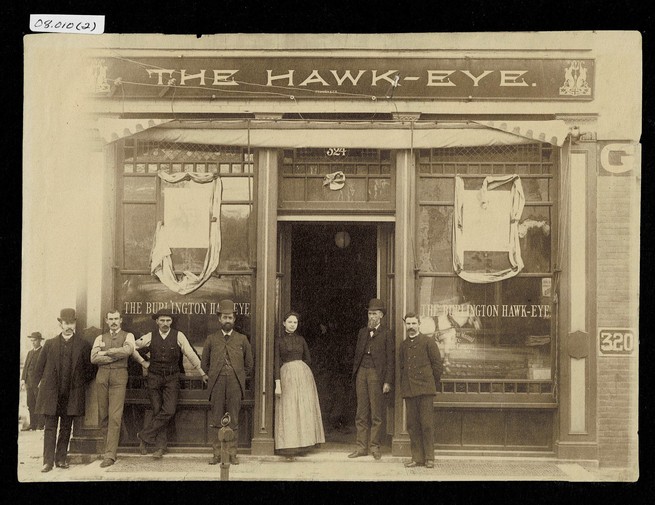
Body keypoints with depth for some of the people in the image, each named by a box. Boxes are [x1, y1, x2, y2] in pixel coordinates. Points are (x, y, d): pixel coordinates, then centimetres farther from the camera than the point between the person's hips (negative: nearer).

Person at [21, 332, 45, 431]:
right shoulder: (30, 352, 21)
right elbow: (25, 366, 18)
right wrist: (23, 379, 7)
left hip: (39, 382, -7)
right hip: (29, 382, 7)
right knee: (30, 404, 5)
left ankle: (40, 425, -1)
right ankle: (32, 424, 8)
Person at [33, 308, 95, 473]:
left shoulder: (83, 345, 4)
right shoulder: (50, 344, 7)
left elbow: (90, 369, 9)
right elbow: (39, 367, 13)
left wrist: (81, 383, 3)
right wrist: (41, 383, 7)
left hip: (72, 395, 0)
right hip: (51, 393, 0)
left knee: (66, 428, 6)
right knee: (50, 427, 0)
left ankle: (61, 459, 14)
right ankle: (48, 461, 1)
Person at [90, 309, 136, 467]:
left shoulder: (128, 336, 9)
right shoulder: (100, 338, 16)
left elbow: (128, 350, -13)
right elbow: (94, 358, 0)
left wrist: (106, 352, -6)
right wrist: (117, 355, -7)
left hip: (119, 377, -3)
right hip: (102, 376, 3)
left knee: (115, 416, -10)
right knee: (103, 415, 5)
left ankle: (110, 454, -12)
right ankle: (107, 446, 20)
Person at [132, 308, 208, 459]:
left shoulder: (178, 336, -3)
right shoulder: (150, 337, 0)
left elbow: (191, 355, -1)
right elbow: (132, 347, 12)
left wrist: (202, 373, 0)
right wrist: (142, 362, 7)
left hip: (172, 378, -1)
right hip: (154, 377, 1)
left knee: (169, 411, -14)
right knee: (158, 411, 0)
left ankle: (144, 435, -2)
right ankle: (160, 446, 7)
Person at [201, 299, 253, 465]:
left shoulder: (242, 339, 10)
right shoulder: (211, 339, 9)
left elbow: (248, 365, 17)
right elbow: (204, 364, 17)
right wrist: (215, 375, 11)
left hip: (235, 385, 0)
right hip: (217, 385, 0)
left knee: (234, 421, 1)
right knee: (217, 420, 1)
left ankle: (232, 454, 6)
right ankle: (217, 453, 6)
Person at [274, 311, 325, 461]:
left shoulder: (301, 340, 13)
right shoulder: (279, 340, 5)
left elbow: (308, 359, 19)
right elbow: (277, 363, -1)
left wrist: (297, 367, 11)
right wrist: (277, 383, -9)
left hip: (303, 374, 3)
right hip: (287, 376, -3)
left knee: (304, 409, 0)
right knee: (289, 412, -5)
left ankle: (302, 442, 8)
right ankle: (289, 448, -4)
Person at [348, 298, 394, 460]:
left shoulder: (386, 333, 1)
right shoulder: (362, 332, 16)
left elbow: (390, 358, -2)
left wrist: (388, 381, -9)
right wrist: (355, 375, 9)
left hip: (376, 373, -4)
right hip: (362, 372, 4)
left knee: (376, 413, -1)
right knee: (361, 413, 5)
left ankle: (375, 447, 6)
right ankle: (362, 447, 8)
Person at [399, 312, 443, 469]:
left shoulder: (428, 342, 0)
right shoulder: (403, 345, 15)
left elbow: (437, 364, 1)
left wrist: (433, 384, 3)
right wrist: (403, 386, 12)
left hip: (425, 389, -4)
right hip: (409, 390, 5)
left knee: (427, 424, -4)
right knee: (412, 425, 3)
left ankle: (429, 458, 3)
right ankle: (417, 457, 9)